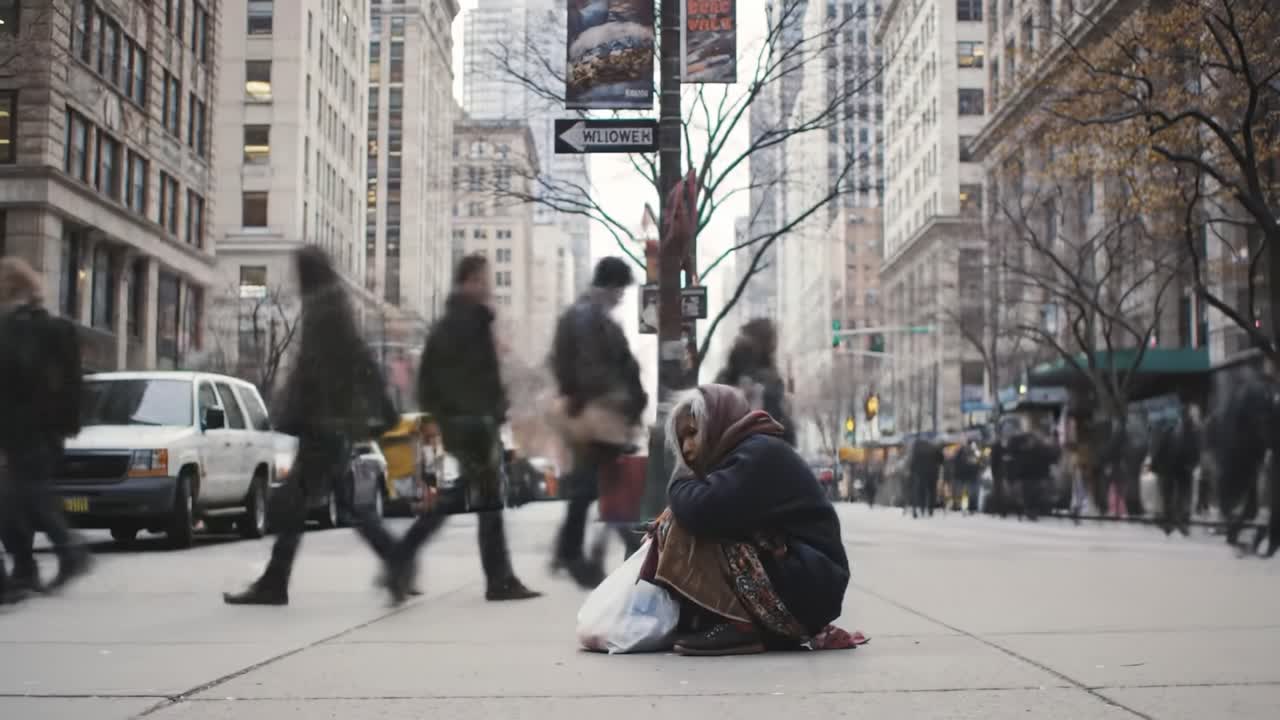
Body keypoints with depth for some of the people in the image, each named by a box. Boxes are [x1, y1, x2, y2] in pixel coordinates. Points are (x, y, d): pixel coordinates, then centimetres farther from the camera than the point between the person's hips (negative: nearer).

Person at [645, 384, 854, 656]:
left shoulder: (760, 453, -11)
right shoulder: (747, 454, 19)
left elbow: (700, 511, -25)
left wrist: (680, 481, -3)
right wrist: (662, 528, -2)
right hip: (795, 585, 10)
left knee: (687, 526, -16)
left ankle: (738, 627, -15)